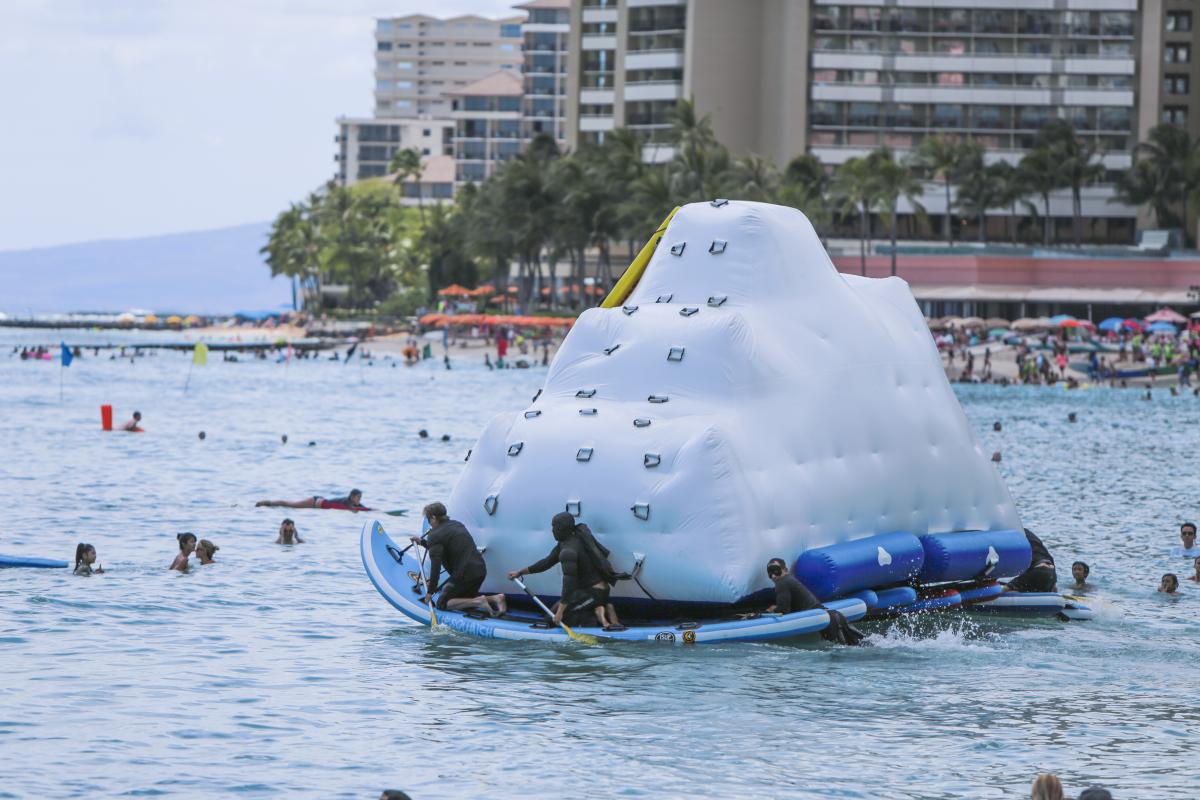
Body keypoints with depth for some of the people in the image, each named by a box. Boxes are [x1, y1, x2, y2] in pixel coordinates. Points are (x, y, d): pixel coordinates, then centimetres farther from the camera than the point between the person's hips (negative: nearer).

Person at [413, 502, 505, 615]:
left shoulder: (435, 535, -9)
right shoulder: (457, 524, 17)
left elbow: (435, 565, -15)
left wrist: (430, 591, -11)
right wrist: (422, 542, 40)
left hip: (464, 574, -9)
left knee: (442, 603, 1)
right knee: (465, 597, 29)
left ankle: (477, 602, -17)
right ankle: (494, 598, 5)